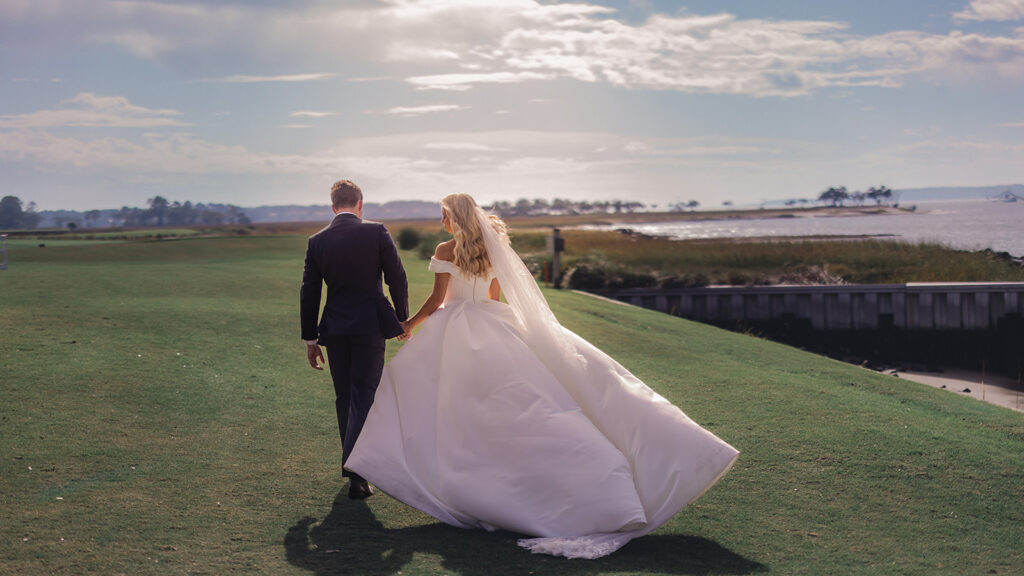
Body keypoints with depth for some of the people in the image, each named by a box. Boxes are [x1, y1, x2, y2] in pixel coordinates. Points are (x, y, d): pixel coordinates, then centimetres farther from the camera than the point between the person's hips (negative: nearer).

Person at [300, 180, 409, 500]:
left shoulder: (317, 241, 0)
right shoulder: (377, 233, -6)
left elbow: (309, 293, 3)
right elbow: (397, 279, -4)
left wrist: (310, 338, 10)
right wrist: (402, 318, 10)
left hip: (335, 330, 2)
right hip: (370, 327, -2)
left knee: (344, 399, 16)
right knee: (363, 398, 0)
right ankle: (355, 473, -11)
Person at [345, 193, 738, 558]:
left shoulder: (446, 251, -8)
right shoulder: (491, 248, 11)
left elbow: (438, 299, -10)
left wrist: (410, 324, 4)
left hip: (454, 328, -6)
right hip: (492, 326, 6)